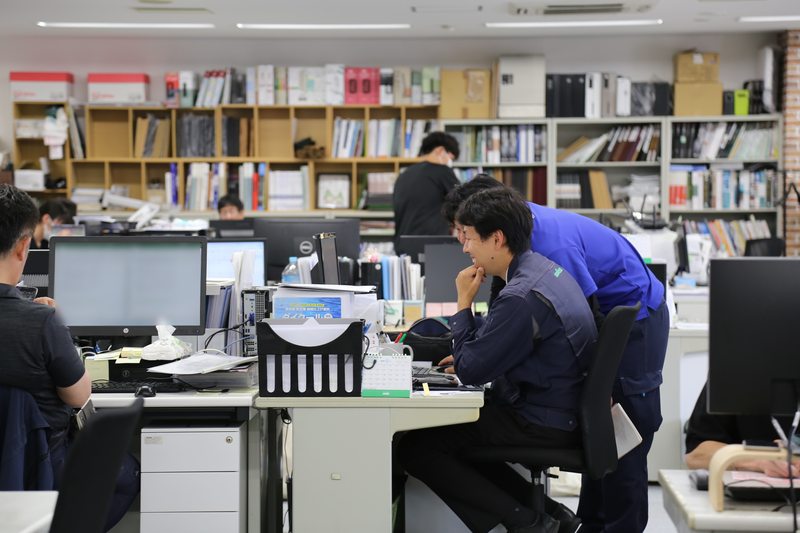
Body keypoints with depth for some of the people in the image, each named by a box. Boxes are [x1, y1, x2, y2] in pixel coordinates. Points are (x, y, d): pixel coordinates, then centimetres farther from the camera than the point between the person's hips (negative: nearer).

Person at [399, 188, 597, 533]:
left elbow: (470, 372, -18)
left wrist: (464, 303, -9)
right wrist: (469, 353, 9)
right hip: (562, 413, 10)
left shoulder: (521, 297, -24)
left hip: (542, 424, -10)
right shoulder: (545, 269, 7)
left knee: (415, 446, -7)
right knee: (446, 431, 21)